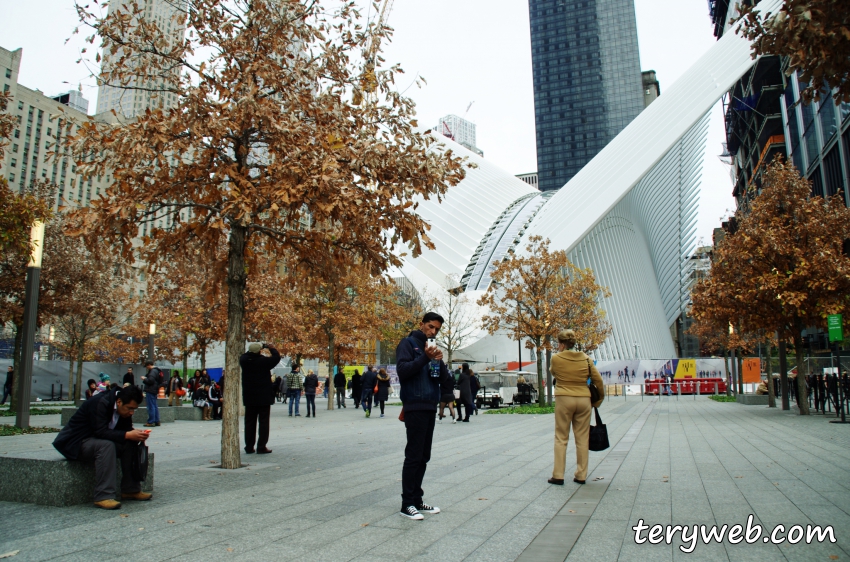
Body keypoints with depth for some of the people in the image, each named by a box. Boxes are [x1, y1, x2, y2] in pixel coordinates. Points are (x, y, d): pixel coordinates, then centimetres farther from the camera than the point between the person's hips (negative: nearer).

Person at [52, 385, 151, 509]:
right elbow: (101, 432, -33)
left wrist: (136, 435, -21)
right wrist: (127, 435, -38)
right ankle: (104, 497, -34)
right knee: (106, 445, -34)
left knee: (130, 444, -12)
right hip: (76, 443, -8)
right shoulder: (100, 403, -26)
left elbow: (126, 429, 2)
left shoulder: (124, 408, -2)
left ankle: (131, 489, -4)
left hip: (96, 440, 8)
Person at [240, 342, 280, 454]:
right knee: (263, 422, 2)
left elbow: (245, 355, 18)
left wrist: (254, 350, 18)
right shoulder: (264, 361, -16)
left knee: (250, 422, 11)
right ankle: (261, 447, 0)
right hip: (264, 397, -4)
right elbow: (276, 357, -2)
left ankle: (249, 447, 14)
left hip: (249, 398, 4)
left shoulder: (244, 360, -6)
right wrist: (271, 348, 14)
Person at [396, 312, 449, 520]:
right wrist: (425, 357, -23)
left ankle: (417, 500, 17)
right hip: (415, 407, -7)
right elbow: (402, 370, -15)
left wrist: (440, 361, -7)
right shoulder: (408, 343, -3)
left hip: (430, 407, 8)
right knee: (413, 456, -7)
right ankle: (407, 504, 0)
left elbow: (443, 379, 12)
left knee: (423, 456, 10)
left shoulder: (433, 348, 18)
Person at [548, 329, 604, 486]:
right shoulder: (586, 358, 3)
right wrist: (599, 400, 15)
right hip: (584, 400, 3)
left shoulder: (556, 358, -6)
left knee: (561, 439, 5)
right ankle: (581, 475, 15)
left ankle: (558, 476, 5)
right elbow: (598, 381, 4)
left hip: (564, 399, -3)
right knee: (582, 439, 10)